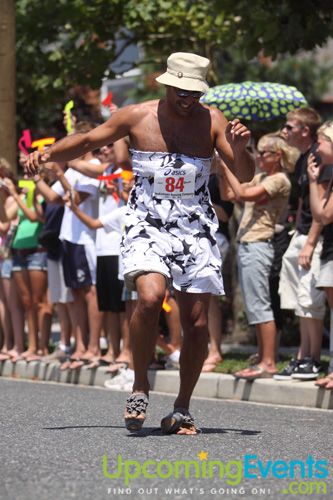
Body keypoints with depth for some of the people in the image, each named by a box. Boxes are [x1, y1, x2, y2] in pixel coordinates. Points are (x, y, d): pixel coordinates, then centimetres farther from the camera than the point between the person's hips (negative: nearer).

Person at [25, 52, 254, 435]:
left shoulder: (212, 121, 2)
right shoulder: (137, 117, 1)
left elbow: (245, 177, 2)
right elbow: (88, 141, 12)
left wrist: (239, 149, -19)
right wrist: (47, 154, -4)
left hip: (196, 231, 2)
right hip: (148, 227, -2)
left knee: (196, 323, 0)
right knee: (150, 297, -28)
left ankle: (182, 409, 17)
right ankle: (140, 387, -9)